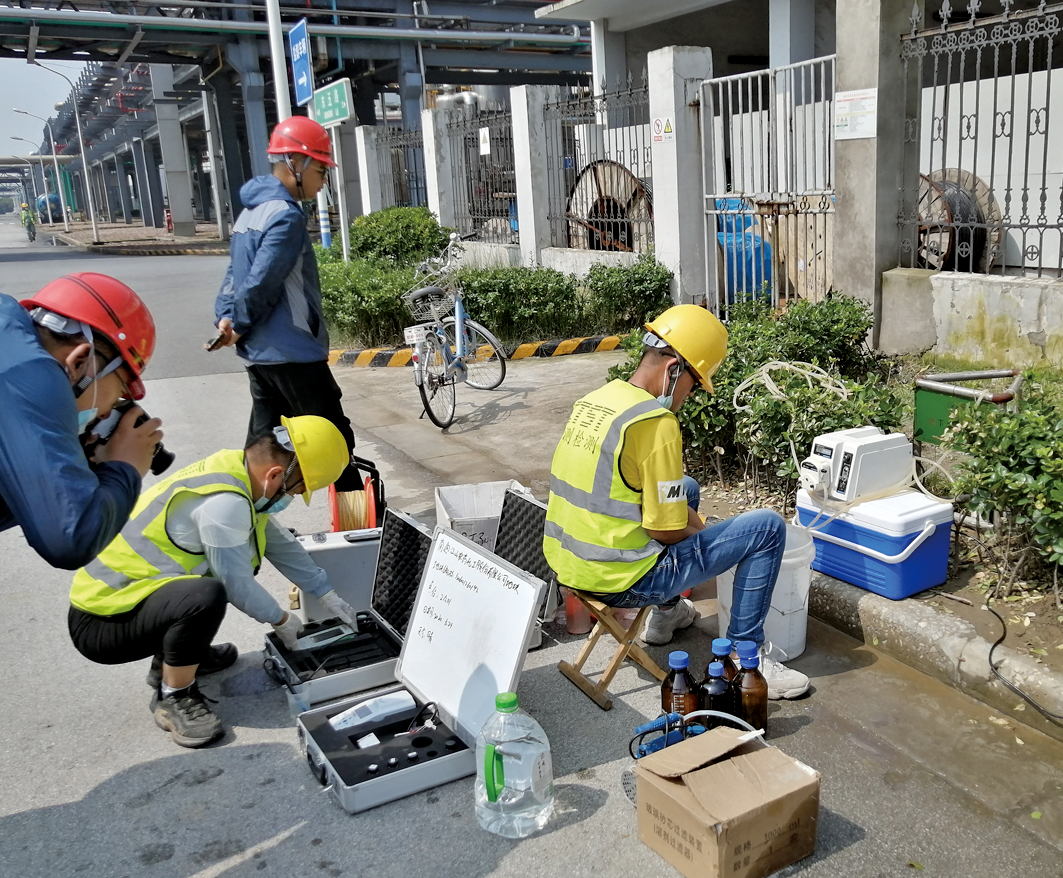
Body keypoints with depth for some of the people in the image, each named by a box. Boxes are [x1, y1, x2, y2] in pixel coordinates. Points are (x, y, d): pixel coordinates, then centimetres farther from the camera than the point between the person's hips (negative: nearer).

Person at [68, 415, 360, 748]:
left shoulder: (235, 472, 1)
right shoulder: (225, 503, -28)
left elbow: (279, 543, 11)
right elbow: (238, 585, -19)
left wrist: (327, 595, 14)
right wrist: (281, 620, -1)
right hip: (100, 623, -10)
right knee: (207, 595, -34)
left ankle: (172, 659, 25)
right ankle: (173, 697, -8)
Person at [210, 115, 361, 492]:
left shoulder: (251, 210, 15)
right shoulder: (286, 215, -16)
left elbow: (236, 272, 16)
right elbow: (260, 283, -21)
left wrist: (225, 316, 5)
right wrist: (240, 325, -7)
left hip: (259, 352, 9)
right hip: (293, 353, -9)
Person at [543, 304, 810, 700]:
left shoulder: (593, 400, 7)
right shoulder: (657, 423, -21)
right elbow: (667, 532, -18)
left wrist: (682, 515, 13)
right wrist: (692, 528, 5)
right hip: (620, 581, -9)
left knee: (686, 489, 32)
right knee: (767, 528, -2)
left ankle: (666, 612, 40)